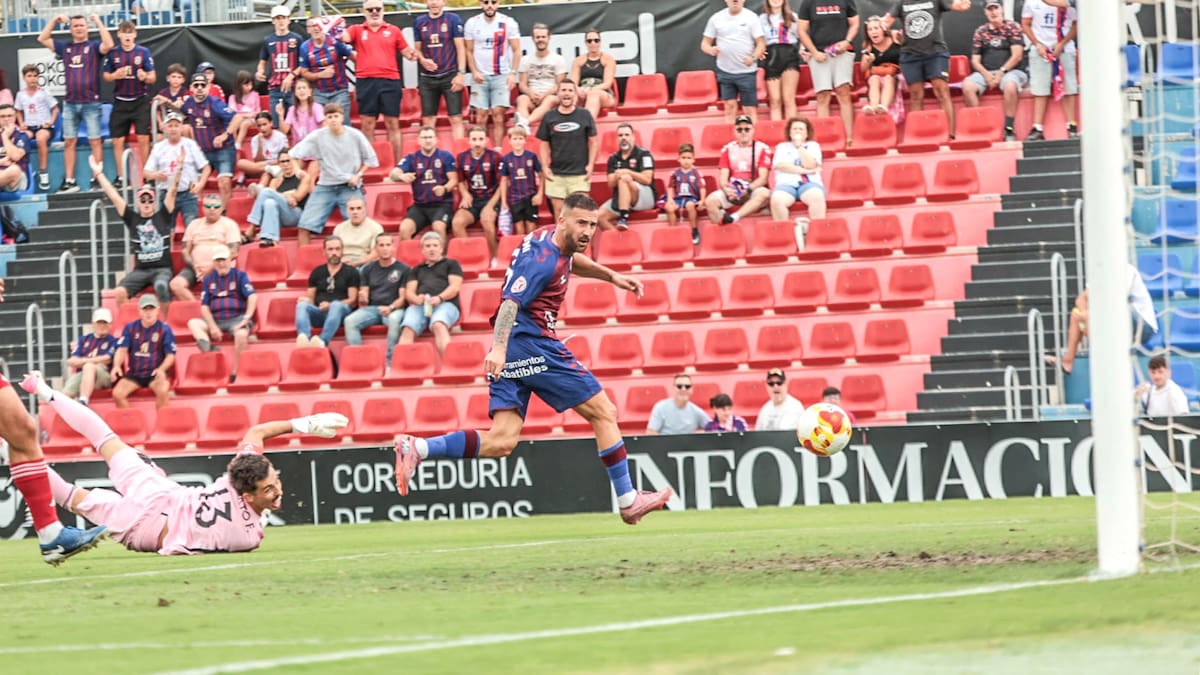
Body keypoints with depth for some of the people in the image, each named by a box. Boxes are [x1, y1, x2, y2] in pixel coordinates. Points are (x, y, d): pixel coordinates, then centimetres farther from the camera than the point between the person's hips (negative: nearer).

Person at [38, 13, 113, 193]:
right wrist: (54, 21, 6)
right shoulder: (65, 48, 12)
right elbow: (42, 39, 13)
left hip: (91, 103, -4)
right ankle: (69, 181, 9)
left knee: (95, 141, -3)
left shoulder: (94, 46, 1)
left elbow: (108, 45, -19)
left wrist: (98, 22, -16)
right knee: (69, 142, 5)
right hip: (70, 103, 4)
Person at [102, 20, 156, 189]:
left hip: (140, 101, -2)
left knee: (143, 139, -6)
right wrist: (115, 76, -13)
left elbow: (153, 77, -2)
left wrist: (145, 77, -24)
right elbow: (106, 76, 9)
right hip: (120, 102, 2)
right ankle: (121, 177, 13)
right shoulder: (113, 53, 2)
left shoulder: (143, 52, -3)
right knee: (117, 140, 2)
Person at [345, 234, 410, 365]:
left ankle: (390, 363, -34)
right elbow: (364, 294, 13)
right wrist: (362, 299, -12)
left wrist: (391, 308, -20)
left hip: (394, 309, -3)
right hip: (371, 308, 3)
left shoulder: (403, 269, 5)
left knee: (395, 320, -39)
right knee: (350, 321, -26)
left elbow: (403, 297, -1)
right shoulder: (368, 269, 16)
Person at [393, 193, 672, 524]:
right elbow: (511, 302, -27)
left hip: (510, 350, 10)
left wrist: (612, 276, 39)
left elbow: (571, 260, 39)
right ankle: (628, 501, 6)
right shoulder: (544, 258, -16)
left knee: (501, 441, -2)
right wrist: (499, 347, -39)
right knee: (604, 413, 0)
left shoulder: (553, 237, 13)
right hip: (532, 344, -10)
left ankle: (416, 448, -13)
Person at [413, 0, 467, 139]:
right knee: (428, 120, 4)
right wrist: (422, 60, -9)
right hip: (427, 78, 3)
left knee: (456, 119, -6)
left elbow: (460, 47, -2)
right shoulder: (419, 22, 8)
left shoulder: (453, 19, -1)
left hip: (450, 76, -3)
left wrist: (461, 73, -10)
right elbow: (417, 48, 13)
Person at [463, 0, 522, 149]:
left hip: (501, 75, -1)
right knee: (481, 115, -5)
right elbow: (469, 51, 8)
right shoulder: (472, 23, 3)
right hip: (480, 76, 1)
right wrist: (474, 72, -5)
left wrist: (513, 73, -9)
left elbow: (516, 50, 0)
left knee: (498, 115, -7)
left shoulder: (508, 23, -1)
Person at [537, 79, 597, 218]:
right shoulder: (549, 117, 6)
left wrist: (590, 165, -4)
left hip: (579, 174, -1)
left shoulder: (585, 115, 3)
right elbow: (544, 144, 9)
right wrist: (545, 167, -3)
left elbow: (593, 142, 6)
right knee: (558, 210, 3)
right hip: (556, 174, 1)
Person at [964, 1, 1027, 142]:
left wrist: (1001, 73, -14)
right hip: (985, 72, 3)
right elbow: (975, 60, 9)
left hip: (1009, 71, -3)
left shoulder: (1013, 28, 4)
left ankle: (1009, 128, -33)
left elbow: (1017, 56, -4)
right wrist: (986, 74, -10)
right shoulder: (980, 32, 13)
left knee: (1010, 84, -38)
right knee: (967, 85, -27)